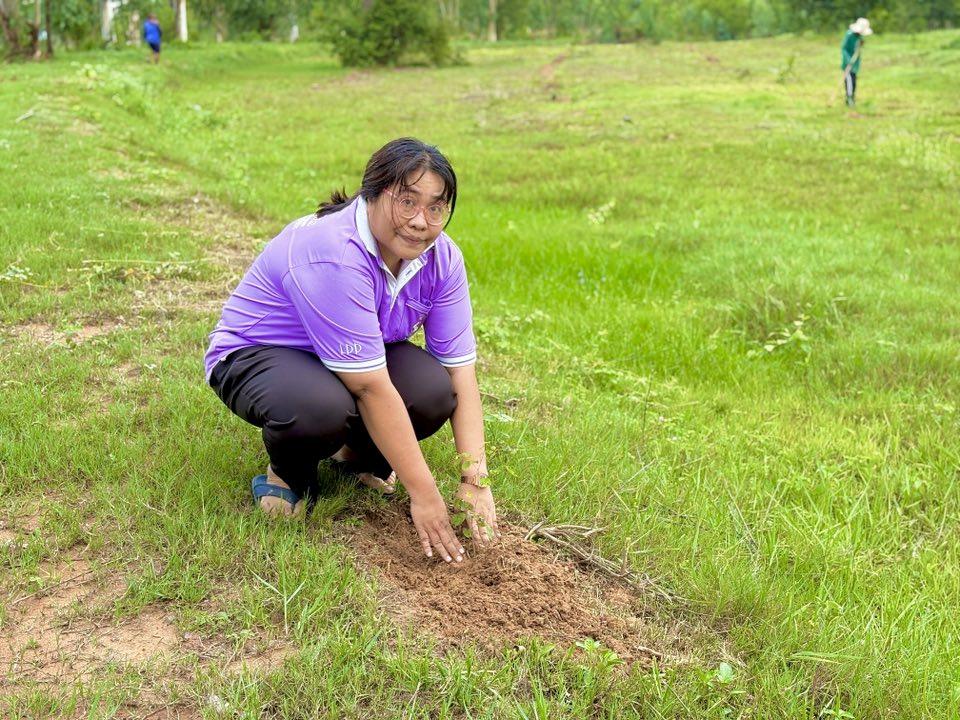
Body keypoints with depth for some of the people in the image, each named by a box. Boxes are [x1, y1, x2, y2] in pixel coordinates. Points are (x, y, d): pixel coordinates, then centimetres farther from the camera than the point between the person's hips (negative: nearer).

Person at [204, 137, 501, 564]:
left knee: (434, 391, -24)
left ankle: (358, 455, 8)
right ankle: (288, 474, -3)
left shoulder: (441, 257, -12)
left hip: (350, 357, 6)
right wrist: (423, 493, -32)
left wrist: (475, 478, -23)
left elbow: (461, 369, -14)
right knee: (320, 408, -39)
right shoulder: (332, 256, -34)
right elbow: (372, 387, -35)